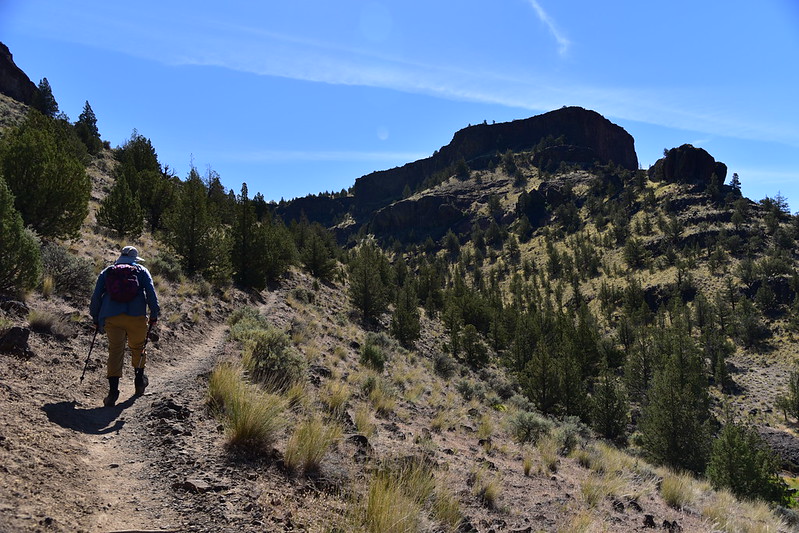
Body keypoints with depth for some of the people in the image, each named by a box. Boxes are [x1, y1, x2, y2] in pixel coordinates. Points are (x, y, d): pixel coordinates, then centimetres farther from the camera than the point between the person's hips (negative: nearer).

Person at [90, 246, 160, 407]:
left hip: (111, 317, 1)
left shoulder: (106, 272, 19)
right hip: (136, 316, -1)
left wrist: (95, 318, 22)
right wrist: (154, 314, 5)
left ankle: (113, 390, -9)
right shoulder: (142, 271, 14)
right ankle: (139, 382, 32)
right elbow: (151, 292, 1)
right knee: (138, 347, 19)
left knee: (115, 351, 3)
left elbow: (96, 296, 15)